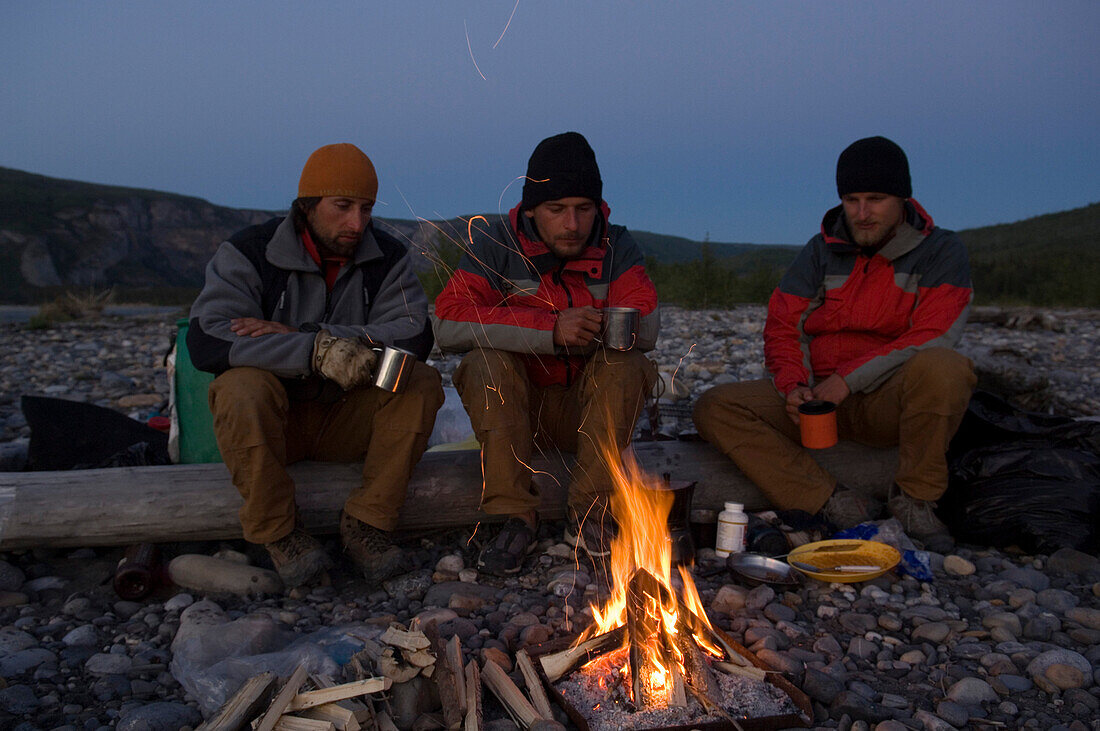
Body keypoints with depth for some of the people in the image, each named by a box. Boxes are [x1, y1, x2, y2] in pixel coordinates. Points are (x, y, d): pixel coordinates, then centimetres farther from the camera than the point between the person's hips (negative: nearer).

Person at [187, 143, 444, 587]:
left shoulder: (387, 258, 0)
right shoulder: (248, 253, -9)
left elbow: (415, 335, -17)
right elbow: (206, 341, -25)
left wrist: (301, 334, -25)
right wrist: (314, 351, -39)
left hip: (346, 418, 3)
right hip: (269, 419, -2)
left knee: (422, 382, -22)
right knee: (243, 385, -34)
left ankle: (365, 523, -15)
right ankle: (278, 532, -17)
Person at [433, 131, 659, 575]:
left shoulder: (616, 247, -2)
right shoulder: (496, 242, -8)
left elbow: (645, 327, -15)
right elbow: (449, 324, -23)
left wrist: (585, 326, -31)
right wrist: (550, 329, -33)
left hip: (589, 405, 1)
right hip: (512, 405, -1)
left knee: (624, 364, -26)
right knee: (487, 362, -29)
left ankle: (590, 514, -21)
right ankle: (516, 517, -24)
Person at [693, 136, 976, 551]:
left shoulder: (941, 251, 0)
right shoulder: (822, 250, 10)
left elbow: (933, 338, -12)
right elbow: (782, 327, 9)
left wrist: (849, 378, -18)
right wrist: (792, 386, -11)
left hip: (890, 401, -3)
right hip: (820, 399, 3)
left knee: (942, 366, -37)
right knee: (715, 408, -18)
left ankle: (912, 497, -15)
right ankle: (836, 503, -26)